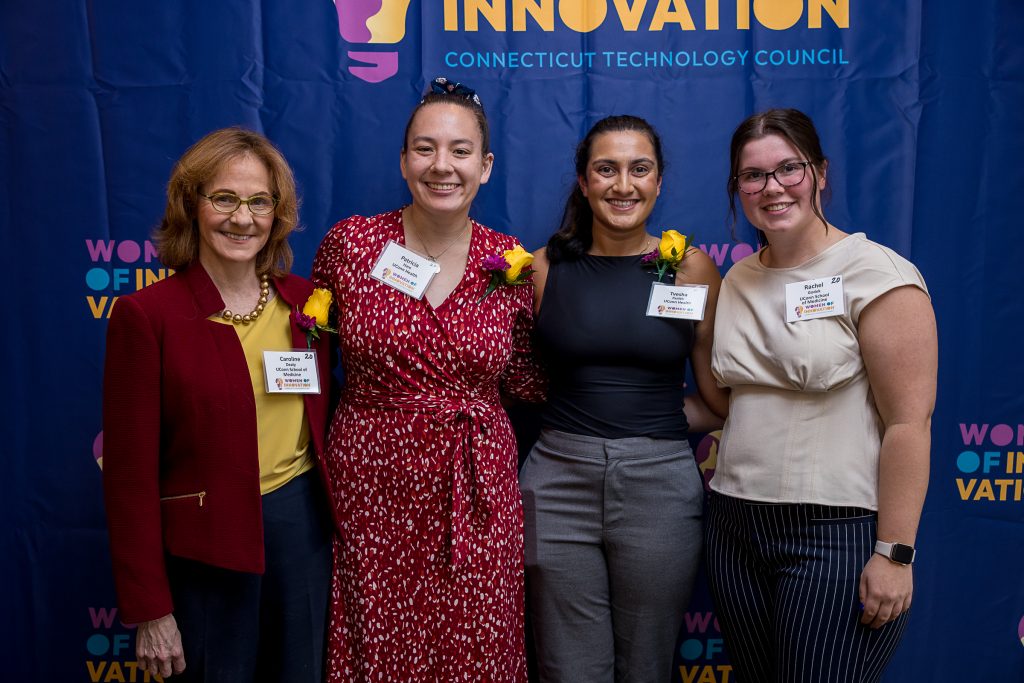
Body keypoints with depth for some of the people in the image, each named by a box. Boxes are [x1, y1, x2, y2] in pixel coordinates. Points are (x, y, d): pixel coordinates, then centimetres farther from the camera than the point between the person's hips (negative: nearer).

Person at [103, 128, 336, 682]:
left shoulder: (303, 300, 1)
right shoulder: (145, 314, -11)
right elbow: (130, 471, -10)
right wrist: (149, 610, -10)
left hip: (305, 525, 4)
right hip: (207, 545, -4)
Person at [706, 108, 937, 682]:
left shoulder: (877, 274, -10)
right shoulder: (737, 280, 10)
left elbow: (909, 421, -15)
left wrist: (894, 553, -17)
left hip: (839, 533, -6)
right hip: (736, 526, 6)